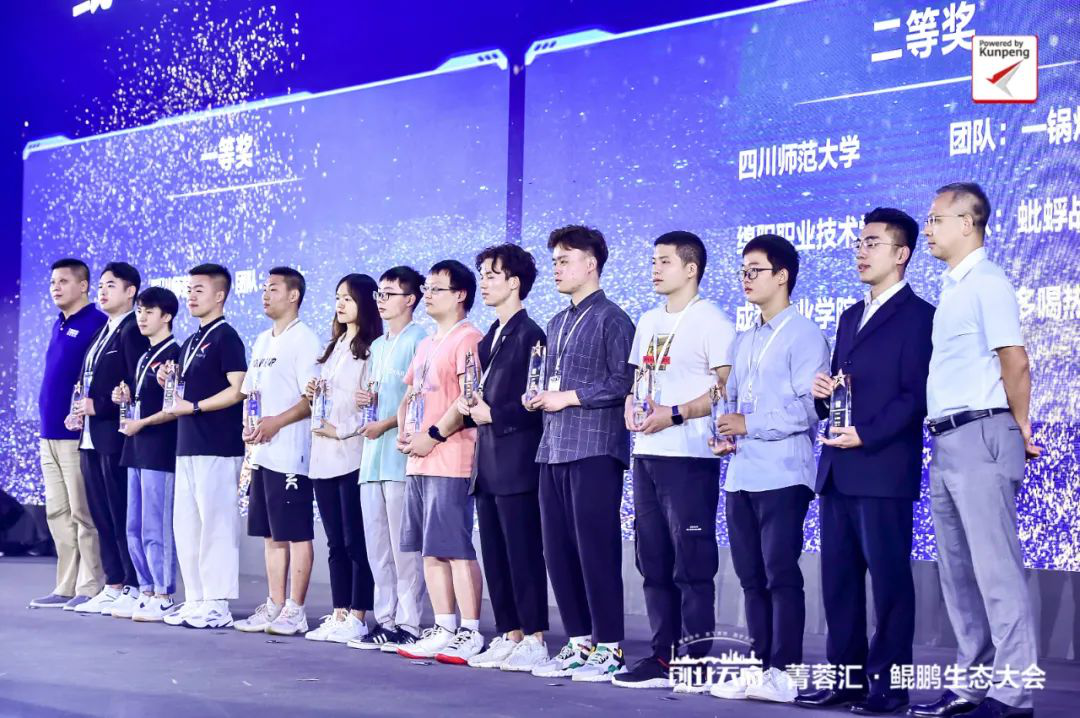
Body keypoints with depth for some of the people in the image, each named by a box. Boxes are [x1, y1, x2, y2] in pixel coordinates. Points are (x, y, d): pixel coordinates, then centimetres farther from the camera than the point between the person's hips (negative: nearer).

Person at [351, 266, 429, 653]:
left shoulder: (419, 340, -5)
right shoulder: (377, 346, 21)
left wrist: (385, 424, -15)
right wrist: (367, 398, 8)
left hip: (402, 454, -8)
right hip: (373, 455, 9)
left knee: (405, 545, -6)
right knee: (377, 545, 8)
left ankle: (408, 624, -2)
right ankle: (385, 619, 13)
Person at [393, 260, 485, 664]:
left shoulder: (467, 338, -9)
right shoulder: (426, 345, 21)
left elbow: (469, 399, -18)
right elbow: (410, 395, 26)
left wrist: (432, 437, -16)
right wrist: (403, 431, 8)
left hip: (450, 462, -10)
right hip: (418, 462, 10)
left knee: (456, 549, -9)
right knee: (430, 551, 9)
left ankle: (471, 634, -4)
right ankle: (444, 630, 15)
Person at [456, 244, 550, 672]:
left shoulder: (529, 335, -9)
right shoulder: (489, 339, 19)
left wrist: (492, 415, -13)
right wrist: (470, 407, 4)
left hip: (517, 464, -9)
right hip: (488, 464, 9)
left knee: (523, 554, -6)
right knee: (495, 557, 11)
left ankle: (535, 640, 0)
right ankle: (508, 637, 17)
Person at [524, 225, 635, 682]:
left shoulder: (611, 319, -5)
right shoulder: (557, 325, 20)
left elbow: (623, 382, -14)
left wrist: (569, 397, -12)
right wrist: (538, 399, 6)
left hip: (595, 450, -8)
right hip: (553, 450, 8)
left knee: (597, 551, -5)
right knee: (558, 553, 8)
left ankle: (609, 648, 1)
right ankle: (578, 643, 16)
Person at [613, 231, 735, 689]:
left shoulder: (710, 320, -7)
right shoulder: (648, 322, 17)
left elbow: (728, 388, -14)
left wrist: (675, 414, -20)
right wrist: (632, 403, 3)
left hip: (689, 457, -8)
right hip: (647, 454, 8)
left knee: (692, 565, -4)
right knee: (654, 562, 10)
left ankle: (694, 663, 0)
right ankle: (663, 656, 17)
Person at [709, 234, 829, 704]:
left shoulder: (803, 335, -5)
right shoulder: (743, 341, 20)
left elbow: (809, 407, -13)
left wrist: (749, 425, -12)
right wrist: (726, 433, 3)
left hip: (782, 475, -7)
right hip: (740, 476, 8)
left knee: (781, 574, -6)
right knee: (751, 577, 8)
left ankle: (783, 672, -2)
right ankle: (758, 666, 14)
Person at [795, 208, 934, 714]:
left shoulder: (918, 316, -5)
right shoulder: (851, 316, 21)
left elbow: (915, 396, -13)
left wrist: (865, 436, -19)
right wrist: (822, 394, 3)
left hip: (883, 471, -8)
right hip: (837, 471, 8)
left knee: (889, 579, -2)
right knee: (838, 579, 9)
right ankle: (847, 677, 16)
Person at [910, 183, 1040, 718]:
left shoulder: (987, 283, -10)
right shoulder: (952, 288, 18)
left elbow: (1015, 362, -15)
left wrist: (1019, 431, -6)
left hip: (979, 437, -10)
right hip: (948, 443, 10)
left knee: (996, 569, -8)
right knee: (957, 572, 12)